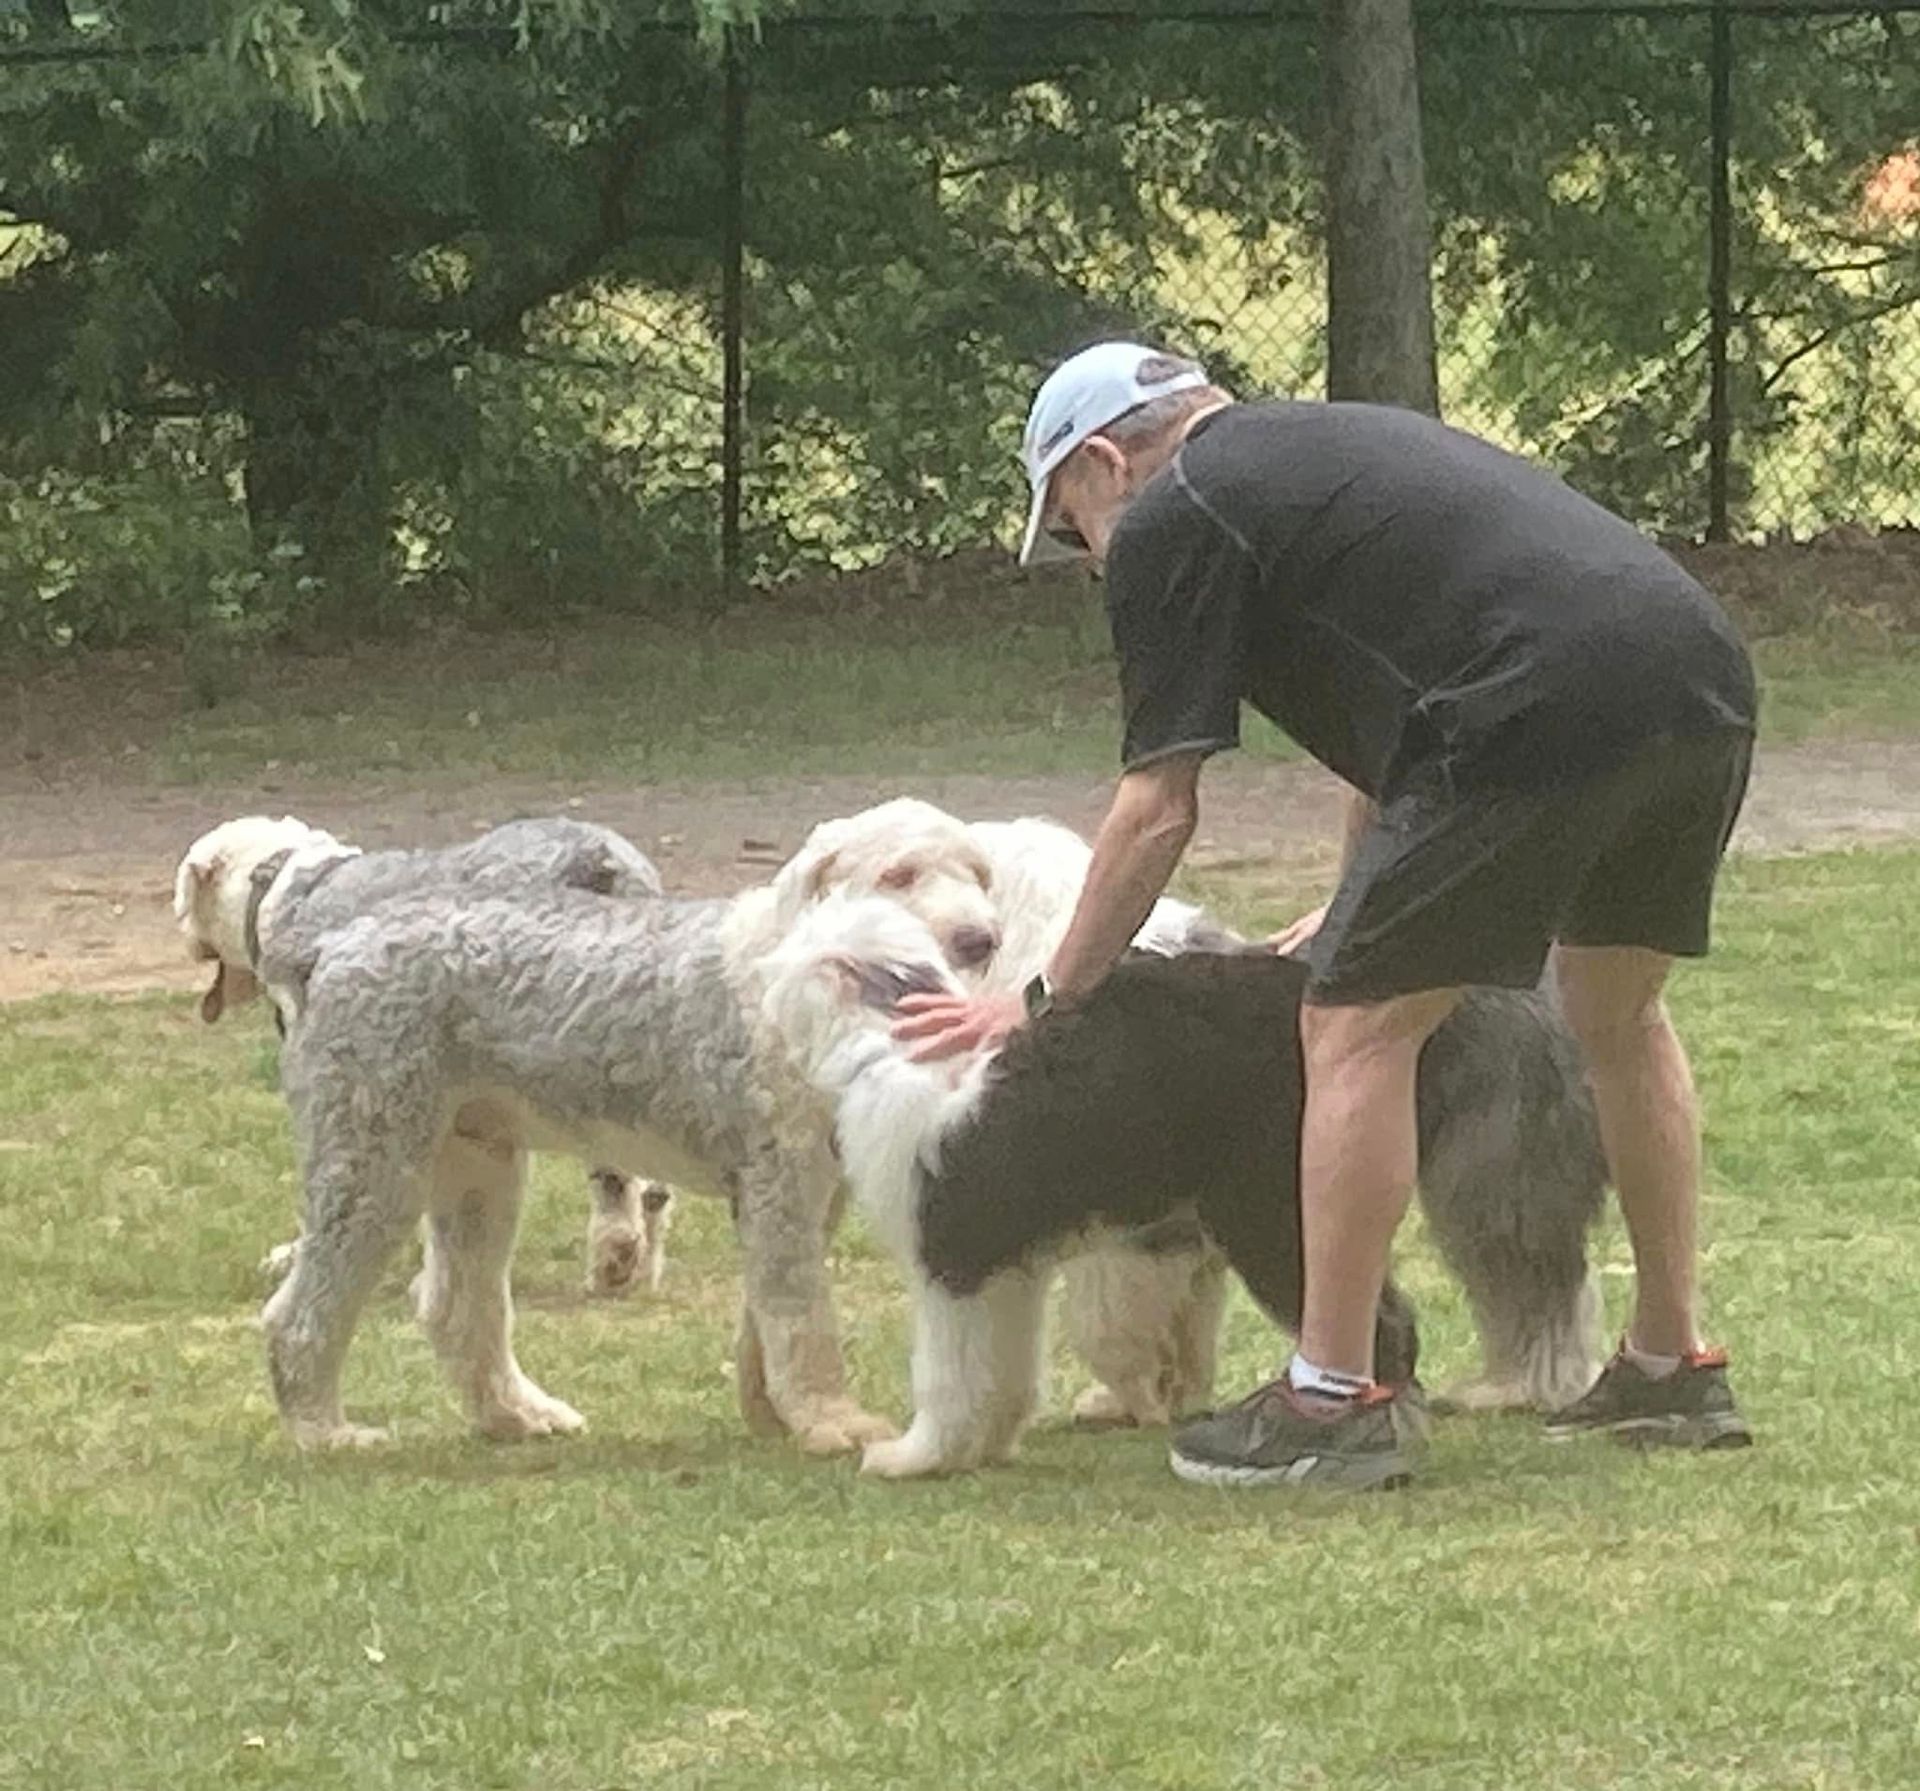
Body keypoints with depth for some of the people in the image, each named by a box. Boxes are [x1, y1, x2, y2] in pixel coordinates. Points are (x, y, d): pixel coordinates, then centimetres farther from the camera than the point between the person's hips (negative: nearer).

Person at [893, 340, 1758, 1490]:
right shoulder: (1334, 446, 34)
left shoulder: (1166, 523, 9)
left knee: (1359, 1028, 3)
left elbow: (1160, 809, 9)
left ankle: (1335, 1403, 5)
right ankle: (1675, 1372, 31)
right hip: (1706, 680, 9)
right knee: (1620, 1013, 26)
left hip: (1545, 712, -9)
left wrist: (1049, 1001, 20)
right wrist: (1363, 908, 57)